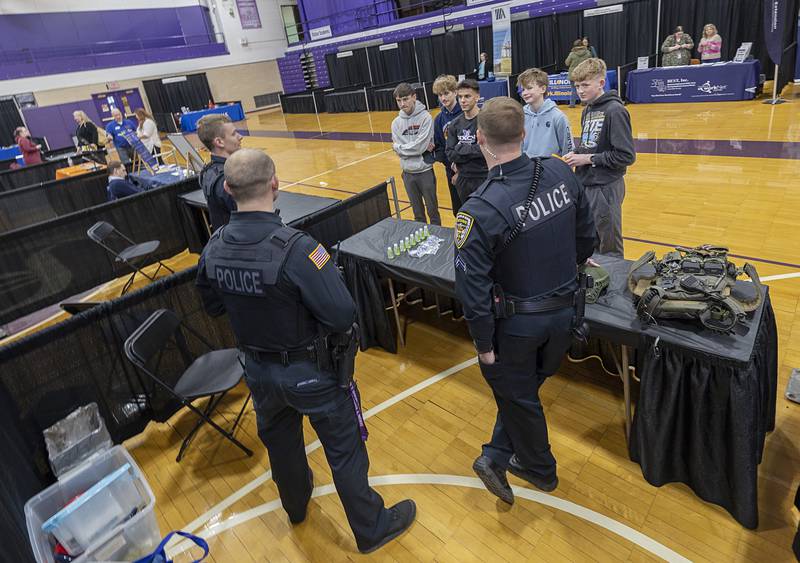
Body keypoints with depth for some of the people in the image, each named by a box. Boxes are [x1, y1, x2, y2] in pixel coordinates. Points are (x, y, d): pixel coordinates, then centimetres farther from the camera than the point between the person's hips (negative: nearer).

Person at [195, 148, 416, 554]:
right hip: (309, 371, -6)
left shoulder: (214, 248, -11)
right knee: (344, 451, 14)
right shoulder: (295, 248, -32)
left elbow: (213, 305, 6)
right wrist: (310, 312, -10)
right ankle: (372, 529, 34)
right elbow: (343, 315, -30)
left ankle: (295, 505, 56)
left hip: (258, 369, 6)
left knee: (279, 441, 28)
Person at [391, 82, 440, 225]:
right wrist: (421, 149, -15)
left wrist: (399, 147, -8)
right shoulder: (396, 122, 2)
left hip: (425, 171, -4)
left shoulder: (425, 117, -11)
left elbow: (420, 146, -19)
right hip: (408, 173, 4)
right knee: (417, 212, 17)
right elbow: (398, 150, -6)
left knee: (432, 210, 9)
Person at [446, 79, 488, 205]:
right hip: (464, 179, 5)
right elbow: (450, 154, 0)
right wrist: (474, 151, -12)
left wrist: (460, 149, -10)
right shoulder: (455, 124, 5)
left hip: (485, 178, -5)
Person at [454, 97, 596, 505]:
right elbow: (586, 235, 4)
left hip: (515, 323, -5)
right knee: (525, 386, 25)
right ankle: (496, 457, 36)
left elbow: (473, 287, -23)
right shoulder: (561, 174, -10)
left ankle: (540, 470, 44)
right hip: (564, 311, 5)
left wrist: (484, 344, -8)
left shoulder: (479, 211, -27)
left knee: (517, 396, 20)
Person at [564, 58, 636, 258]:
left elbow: (627, 156, -18)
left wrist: (588, 158, -15)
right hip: (586, 185, 8)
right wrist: (577, 154, 0)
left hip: (605, 188, -8)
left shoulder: (614, 110, -14)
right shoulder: (587, 110, 10)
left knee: (610, 249, 5)